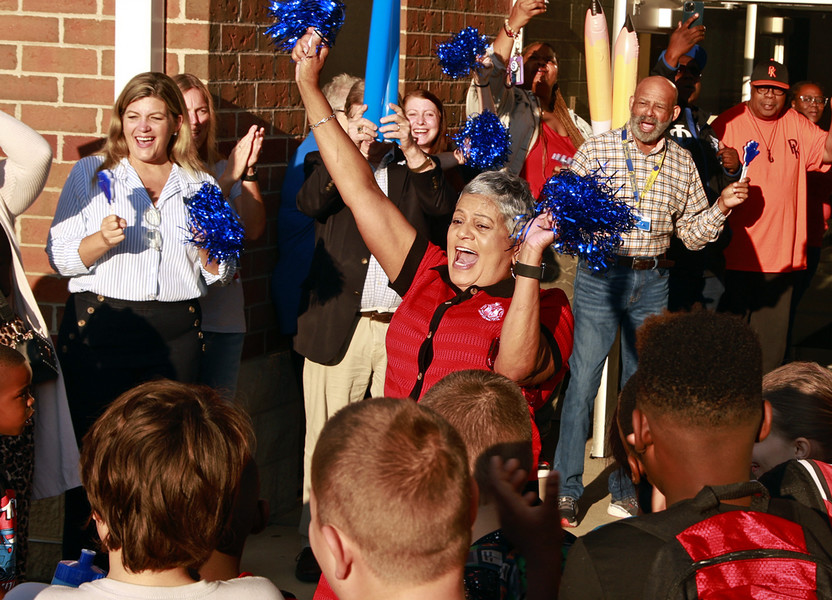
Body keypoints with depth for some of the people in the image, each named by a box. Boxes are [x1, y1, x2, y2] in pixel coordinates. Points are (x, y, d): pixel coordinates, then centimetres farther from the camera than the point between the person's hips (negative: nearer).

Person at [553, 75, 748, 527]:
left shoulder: (682, 163, 8)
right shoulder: (598, 149, -1)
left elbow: (692, 235, 11)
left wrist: (721, 207, -4)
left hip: (652, 283, 3)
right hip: (601, 274, -3)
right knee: (583, 381, -3)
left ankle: (626, 489, 22)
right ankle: (566, 490, 8)